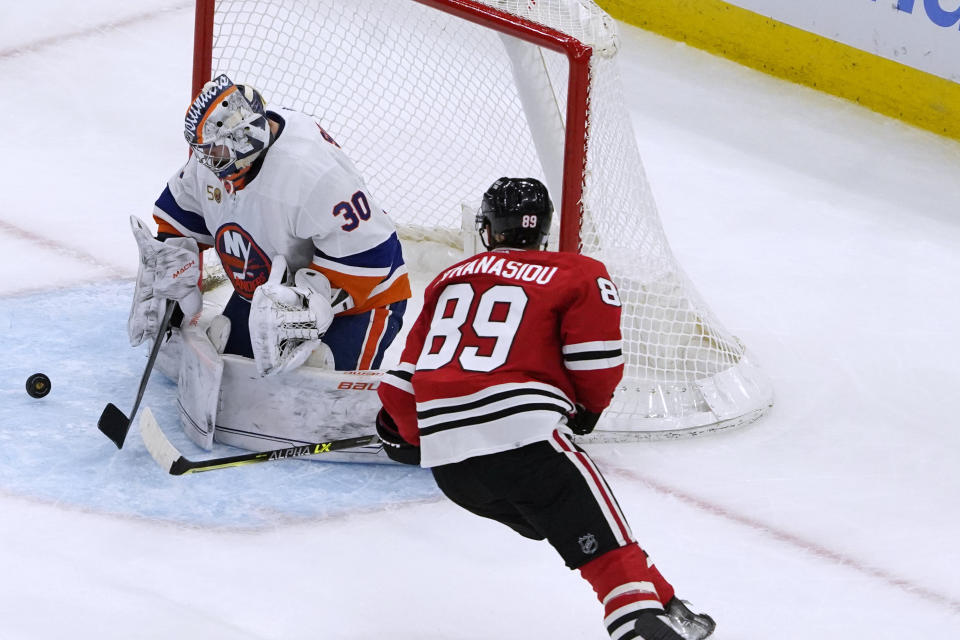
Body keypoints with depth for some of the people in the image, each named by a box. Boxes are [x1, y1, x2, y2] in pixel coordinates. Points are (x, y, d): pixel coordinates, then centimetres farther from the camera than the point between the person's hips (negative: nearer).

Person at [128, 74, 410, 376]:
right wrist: (164, 277, 3)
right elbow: (182, 211, 11)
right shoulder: (216, 152, -10)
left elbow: (366, 254, -33)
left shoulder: (314, 170, -36)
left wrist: (309, 305, -35)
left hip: (355, 301, -8)